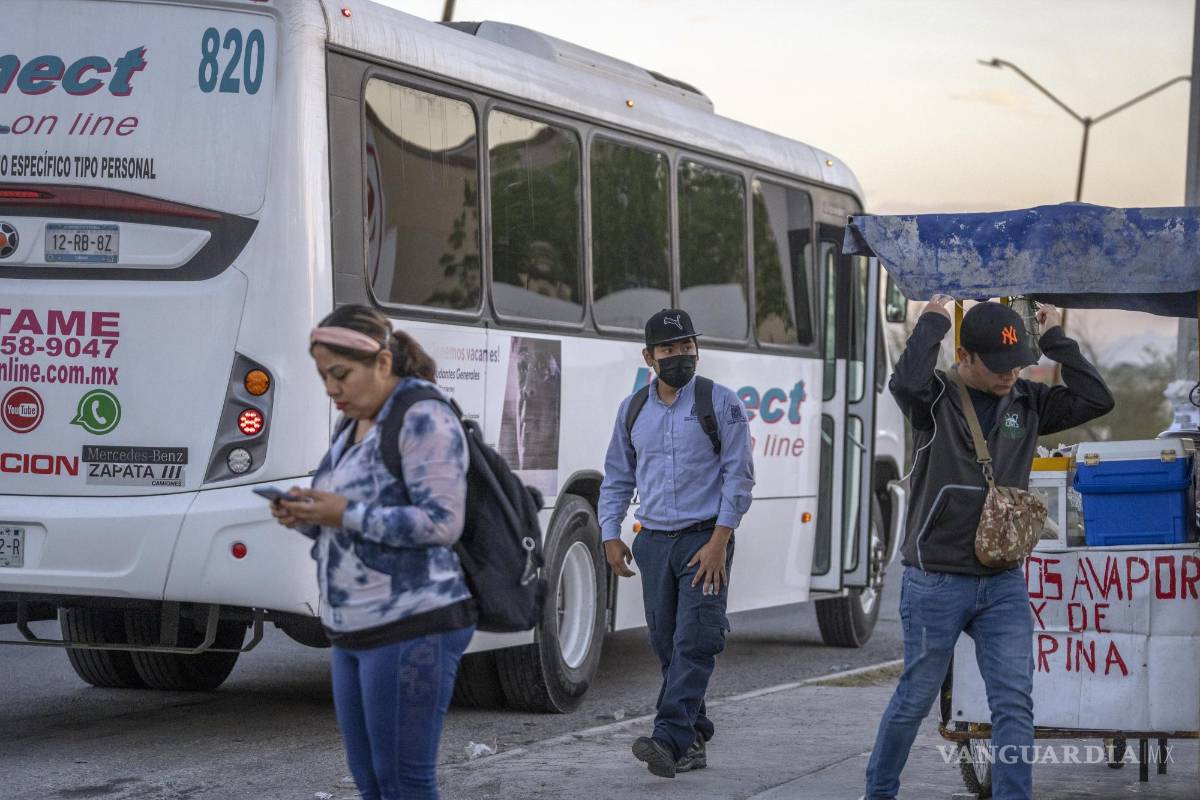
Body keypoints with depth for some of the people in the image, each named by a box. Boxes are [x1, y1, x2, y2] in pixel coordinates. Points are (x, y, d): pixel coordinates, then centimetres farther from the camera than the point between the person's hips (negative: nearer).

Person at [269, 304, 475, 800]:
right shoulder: (354, 427, 17)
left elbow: (441, 523, -19)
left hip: (412, 629, -10)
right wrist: (306, 518, 2)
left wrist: (345, 513, -19)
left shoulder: (423, 420, -11)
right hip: (355, 630, 10)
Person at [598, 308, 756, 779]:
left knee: (694, 642, -13)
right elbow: (617, 479, 18)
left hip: (705, 540, -5)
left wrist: (719, 541, -13)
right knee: (666, 646, 5)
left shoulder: (720, 403, -2)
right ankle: (693, 738, 15)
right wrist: (611, 537, 7)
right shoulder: (632, 410, 11)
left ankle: (670, 738, -21)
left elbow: (739, 476, -5)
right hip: (654, 542, 5)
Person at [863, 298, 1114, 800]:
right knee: (915, 699, 8)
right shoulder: (936, 399, -8)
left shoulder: (1026, 403, 6)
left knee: (1014, 703, -4)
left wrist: (1054, 339, -2)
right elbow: (905, 383, -31)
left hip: (1004, 583, 4)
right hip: (936, 583, -4)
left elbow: (1096, 400, -4)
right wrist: (933, 322, -17)